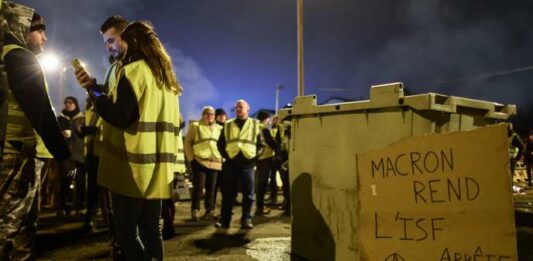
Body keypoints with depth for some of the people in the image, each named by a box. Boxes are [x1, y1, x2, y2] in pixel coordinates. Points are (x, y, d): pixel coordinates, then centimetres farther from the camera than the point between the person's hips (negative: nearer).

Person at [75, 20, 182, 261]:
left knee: (127, 232, 1)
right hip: (157, 168, 8)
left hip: (134, 167, -7)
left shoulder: (134, 70, -8)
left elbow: (119, 116, -14)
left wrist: (94, 92, -1)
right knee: (151, 230, 12)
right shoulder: (167, 79, 17)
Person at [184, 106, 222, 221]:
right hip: (199, 162, -3)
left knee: (211, 188, 6)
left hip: (215, 163, 4)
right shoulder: (195, 126, 6)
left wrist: (222, 159, 8)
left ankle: (209, 211, 15)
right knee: (198, 187, -4)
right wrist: (191, 158, -5)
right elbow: (187, 142, 3)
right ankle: (195, 210, 6)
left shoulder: (219, 128, 17)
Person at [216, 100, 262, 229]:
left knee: (248, 193, 1)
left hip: (247, 163, -1)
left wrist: (255, 156, -2)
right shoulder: (228, 125, 13)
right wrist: (226, 155, 4)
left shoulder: (255, 124, 9)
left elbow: (260, 143, 9)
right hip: (232, 163, 1)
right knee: (228, 193, 4)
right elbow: (220, 143, 15)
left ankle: (246, 219, 9)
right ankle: (224, 219, 10)